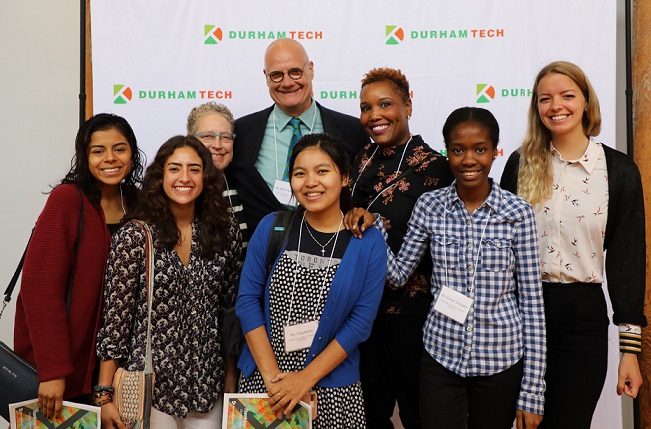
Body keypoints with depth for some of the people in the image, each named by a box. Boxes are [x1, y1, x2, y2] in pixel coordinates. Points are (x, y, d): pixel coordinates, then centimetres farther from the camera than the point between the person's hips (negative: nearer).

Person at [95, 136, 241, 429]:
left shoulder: (225, 231, 0)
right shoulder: (134, 235, -11)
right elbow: (115, 317, -9)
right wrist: (106, 394, -10)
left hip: (206, 383, 3)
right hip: (148, 383, -3)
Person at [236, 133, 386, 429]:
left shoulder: (369, 242, -6)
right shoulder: (271, 227, -3)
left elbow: (361, 321, -8)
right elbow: (248, 300, -4)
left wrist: (306, 378, -12)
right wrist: (272, 376, -10)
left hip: (331, 388, -1)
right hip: (261, 380, 1)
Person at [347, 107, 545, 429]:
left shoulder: (518, 212, -7)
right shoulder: (429, 206, -2)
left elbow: (531, 301, -5)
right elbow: (398, 275, 4)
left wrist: (532, 390, -5)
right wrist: (373, 227, -12)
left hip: (501, 362, -1)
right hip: (440, 358, 1)